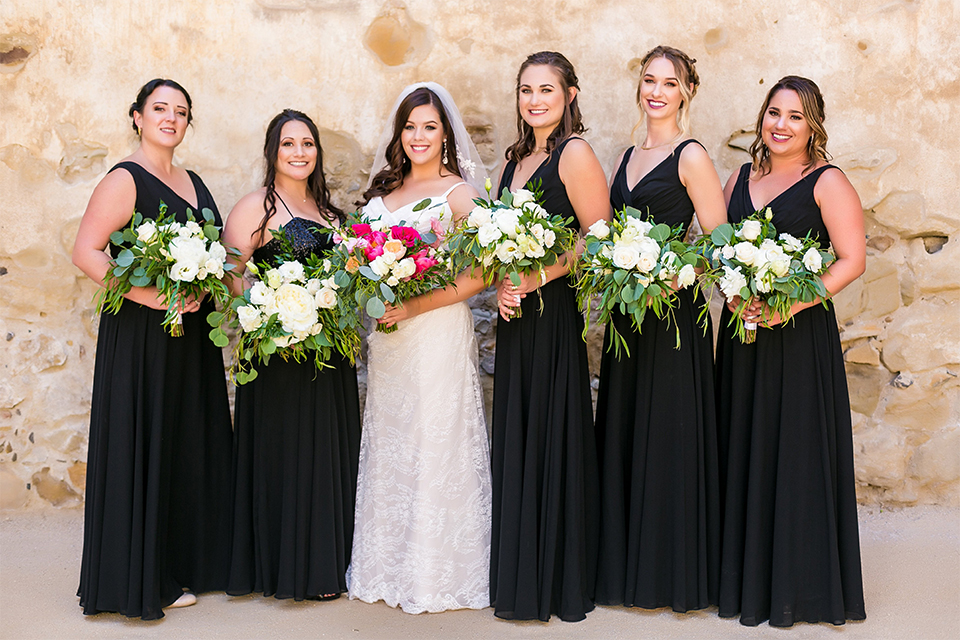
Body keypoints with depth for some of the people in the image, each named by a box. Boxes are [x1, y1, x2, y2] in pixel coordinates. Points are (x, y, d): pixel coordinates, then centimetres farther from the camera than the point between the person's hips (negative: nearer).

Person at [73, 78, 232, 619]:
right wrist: (151, 296, -24)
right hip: (141, 336, -7)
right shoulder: (125, 180, -8)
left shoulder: (193, 183, 15)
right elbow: (87, 252, -16)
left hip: (193, 336, 7)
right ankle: (143, 580, 10)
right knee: (144, 447, -1)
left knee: (191, 445, 11)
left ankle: (185, 564, 23)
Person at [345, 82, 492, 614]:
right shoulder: (383, 191, 13)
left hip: (439, 332, -6)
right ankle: (389, 568, 22)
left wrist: (412, 308, -19)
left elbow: (477, 275, -14)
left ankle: (436, 572, 12)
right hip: (386, 339, 6)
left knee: (435, 445, 0)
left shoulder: (458, 193, -6)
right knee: (387, 447, 10)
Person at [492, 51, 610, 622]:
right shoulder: (517, 159, 15)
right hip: (516, 318, 8)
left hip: (555, 316, -8)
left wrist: (537, 278, -16)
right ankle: (520, 580, 23)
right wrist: (501, 286, 2)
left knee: (553, 439, 0)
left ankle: (561, 584, 13)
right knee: (516, 441, 11)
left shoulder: (575, 155, -8)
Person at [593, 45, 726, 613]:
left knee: (666, 434, -1)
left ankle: (674, 571, 12)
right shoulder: (630, 156, 14)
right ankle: (627, 565, 23)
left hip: (672, 312, -7)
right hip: (627, 312, 7)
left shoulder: (691, 157, -7)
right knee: (623, 434, 11)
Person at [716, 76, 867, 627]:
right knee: (743, 451, 8)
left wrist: (788, 306, -20)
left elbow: (852, 260, -11)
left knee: (795, 453, -1)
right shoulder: (741, 179, 13)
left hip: (801, 337, -5)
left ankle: (796, 586, 11)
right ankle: (746, 578, 19)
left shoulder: (828, 183, -3)